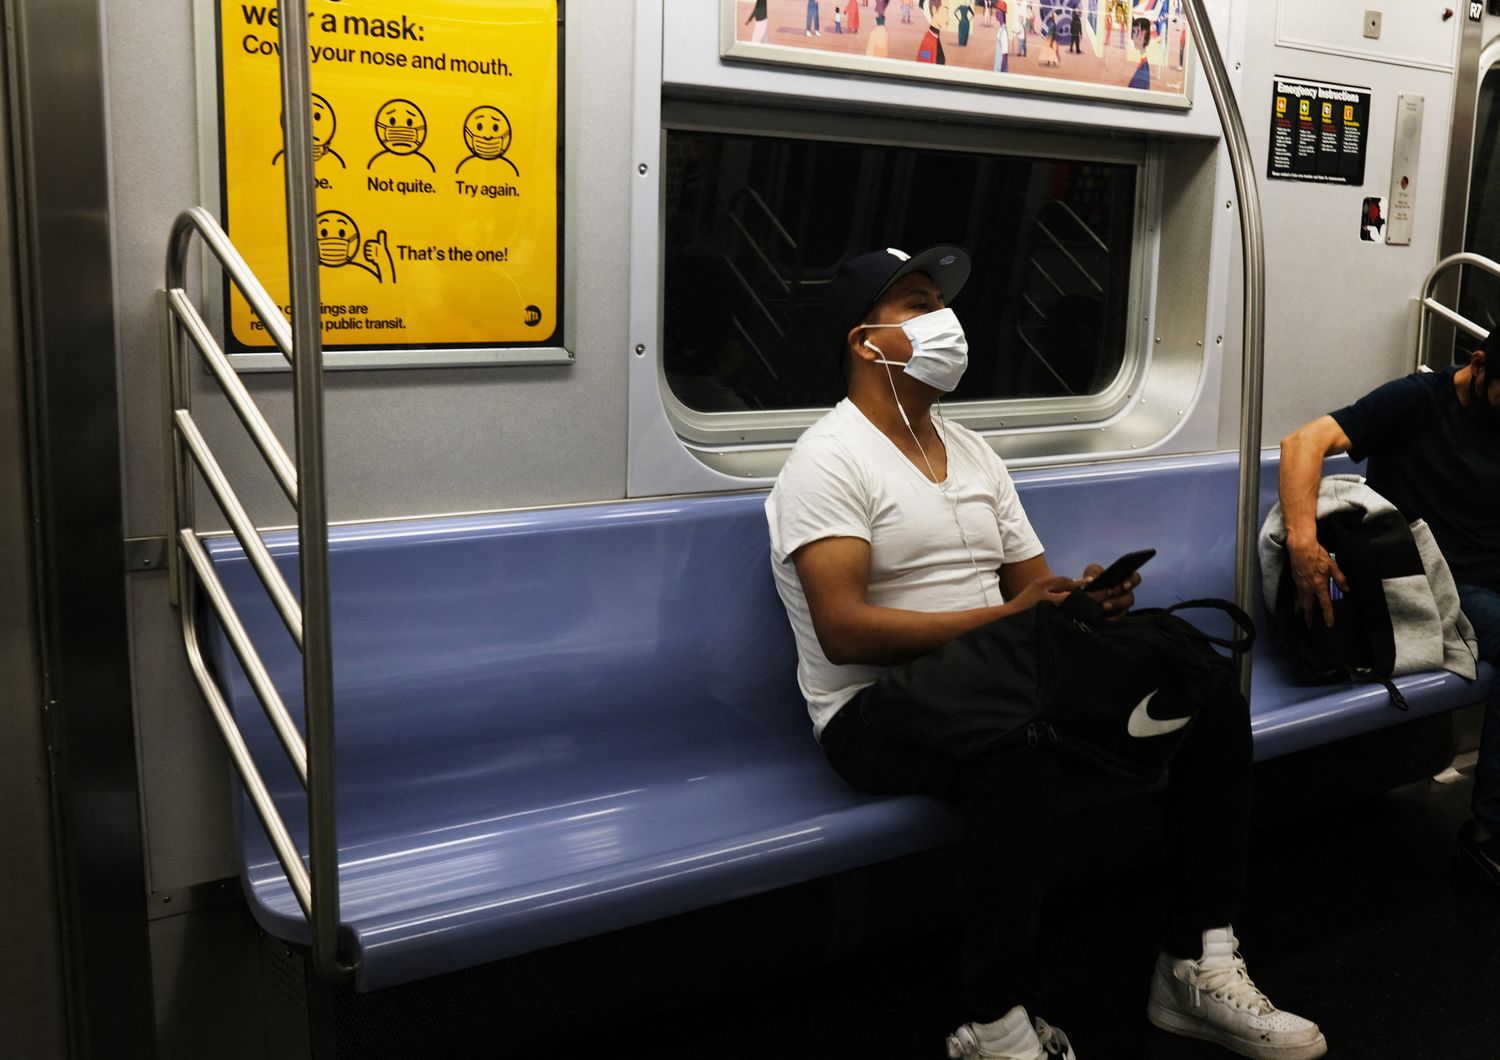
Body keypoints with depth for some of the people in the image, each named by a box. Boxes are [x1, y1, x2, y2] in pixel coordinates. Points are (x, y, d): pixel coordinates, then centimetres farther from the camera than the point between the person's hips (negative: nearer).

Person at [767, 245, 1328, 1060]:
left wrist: (1084, 597, -9)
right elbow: (844, 631, -20)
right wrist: (1002, 620, -26)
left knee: (1212, 705, -4)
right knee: (1021, 760, -40)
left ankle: (1196, 968, 2)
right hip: (881, 709, -8)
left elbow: (1032, 583, 16)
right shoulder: (829, 459, -8)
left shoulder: (973, 452, 18)